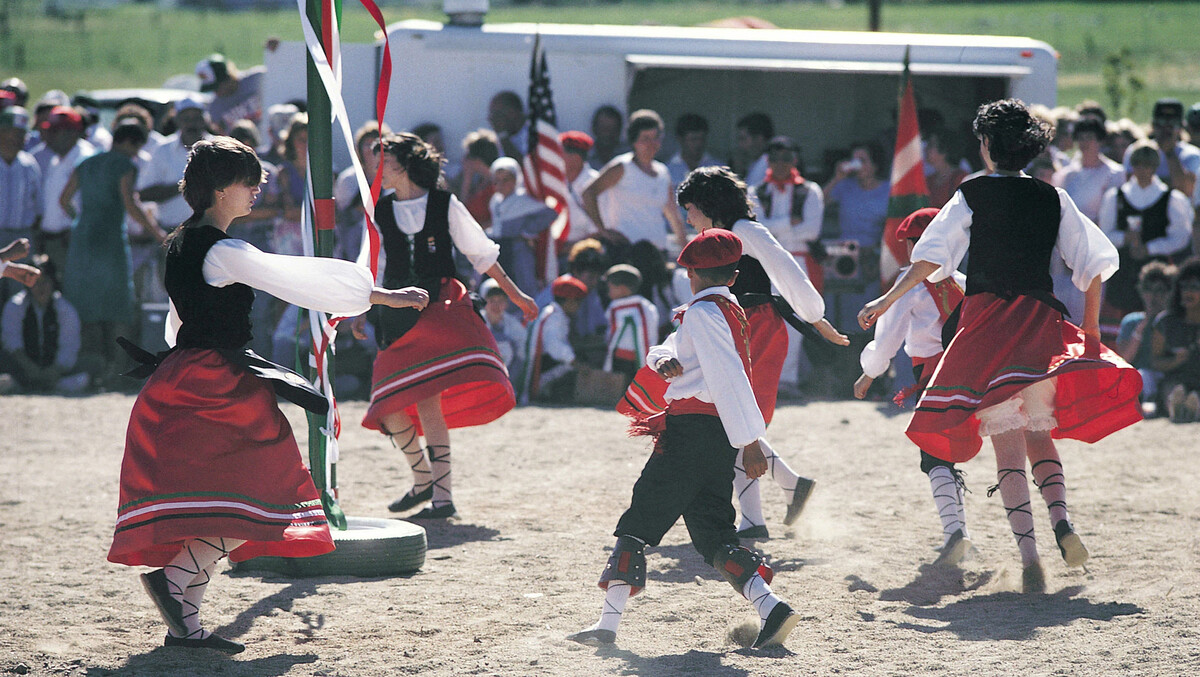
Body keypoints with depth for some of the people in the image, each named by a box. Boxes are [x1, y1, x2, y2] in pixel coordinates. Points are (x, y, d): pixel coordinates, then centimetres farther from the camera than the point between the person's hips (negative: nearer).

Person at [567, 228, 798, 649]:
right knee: (713, 533, 6)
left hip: (692, 427, -8)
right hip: (721, 437, 8)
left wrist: (750, 440, -22)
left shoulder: (702, 311, -7)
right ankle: (769, 608, -11)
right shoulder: (734, 312, 22)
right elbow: (665, 351, 21)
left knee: (638, 523, -2)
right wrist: (664, 359, -3)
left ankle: (608, 623, -2)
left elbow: (729, 377, -16)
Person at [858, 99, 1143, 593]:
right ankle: (1060, 518, -7)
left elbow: (932, 255, -8)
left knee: (1008, 442, -5)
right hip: (1041, 319, 3)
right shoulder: (1053, 199, 12)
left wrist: (888, 300, -7)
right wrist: (1090, 329, 18)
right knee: (1039, 432, 18)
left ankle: (1028, 555, -15)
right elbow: (1094, 263, 10)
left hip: (988, 320, -3)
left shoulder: (972, 194, 3)